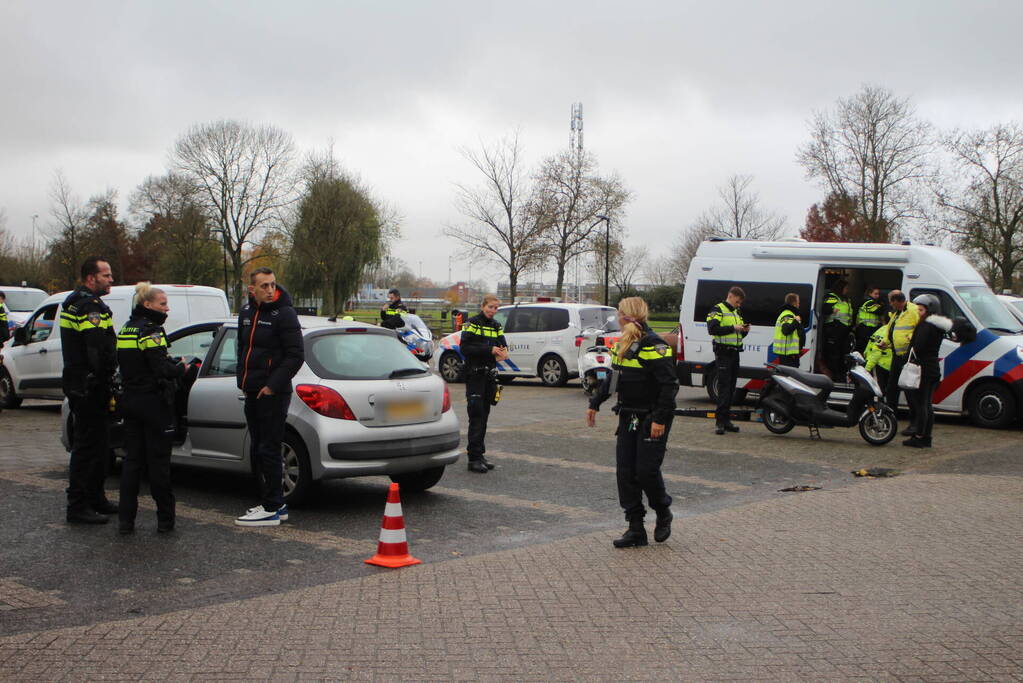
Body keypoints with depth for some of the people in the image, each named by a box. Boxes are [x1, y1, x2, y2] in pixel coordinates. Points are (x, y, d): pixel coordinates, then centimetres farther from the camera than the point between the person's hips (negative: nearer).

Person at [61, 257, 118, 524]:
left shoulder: (74, 303, 17)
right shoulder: (91, 307, -17)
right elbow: (99, 352, -25)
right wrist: (108, 386, -15)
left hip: (78, 386, 11)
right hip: (89, 389, -11)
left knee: (98, 445, 19)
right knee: (87, 447, -5)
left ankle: (96, 499, 29)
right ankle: (78, 507, 0)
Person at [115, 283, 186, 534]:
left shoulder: (126, 330, 12)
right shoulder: (150, 331, -14)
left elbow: (126, 365, 14)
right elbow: (161, 369, -22)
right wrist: (181, 368, -2)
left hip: (131, 401, 8)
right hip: (154, 402, -8)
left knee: (131, 459, 10)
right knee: (158, 461, 0)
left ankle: (125, 519, 10)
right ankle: (165, 519, 7)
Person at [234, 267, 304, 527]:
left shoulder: (284, 313, -12)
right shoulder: (246, 313, 12)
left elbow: (296, 355, -15)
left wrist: (273, 385, -16)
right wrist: (243, 379, 13)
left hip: (273, 394, -8)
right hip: (252, 393, 8)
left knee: (269, 451, -5)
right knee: (257, 451, 13)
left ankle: (271, 510, 2)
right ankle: (276, 504, 23)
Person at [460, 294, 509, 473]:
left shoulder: (496, 326, 14)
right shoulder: (473, 323, -6)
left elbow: (503, 345, 12)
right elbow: (465, 348, -15)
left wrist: (503, 351, -12)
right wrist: (489, 349, -22)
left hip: (490, 374, 7)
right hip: (474, 375, -6)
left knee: (484, 416, 10)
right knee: (476, 416, -10)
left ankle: (480, 454, 17)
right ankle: (474, 458, -10)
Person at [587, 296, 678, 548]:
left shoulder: (654, 346, -16)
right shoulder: (623, 345, 11)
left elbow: (669, 385, -18)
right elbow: (612, 379, 24)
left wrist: (660, 419, -22)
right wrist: (595, 404, 24)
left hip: (651, 419, -8)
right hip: (628, 417, 8)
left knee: (646, 471, -8)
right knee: (625, 472, 3)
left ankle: (663, 513, 21)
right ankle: (636, 529, 9)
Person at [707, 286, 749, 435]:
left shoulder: (737, 312, 21)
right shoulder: (718, 310, -5)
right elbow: (712, 329, -19)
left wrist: (744, 331, 3)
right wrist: (733, 328, -21)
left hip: (734, 354, 8)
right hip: (723, 354, -8)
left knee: (731, 388, 9)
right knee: (724, 388, -12)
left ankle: (726, 419, 14)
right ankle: (720, 422, -12)